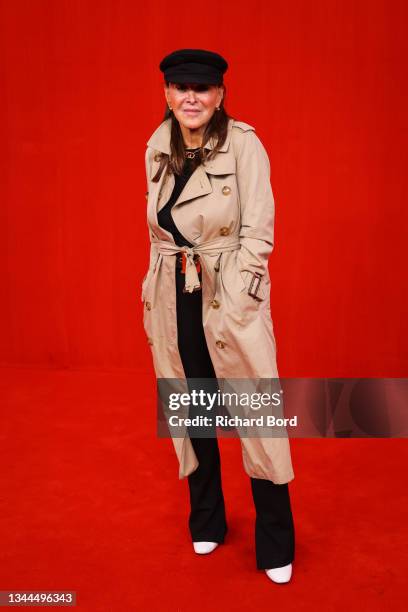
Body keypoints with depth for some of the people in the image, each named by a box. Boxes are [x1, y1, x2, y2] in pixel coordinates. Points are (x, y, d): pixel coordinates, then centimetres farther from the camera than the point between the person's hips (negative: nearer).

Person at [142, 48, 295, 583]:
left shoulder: (244, 143, -10)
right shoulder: (156, 148, 5)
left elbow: (258, 228, -11)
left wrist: (236, 296, -16)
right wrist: (157, 289, 9)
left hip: (231, 294, -5)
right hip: (174, 297, 5)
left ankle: (276, 545, 19)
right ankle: (207, 521, 37)